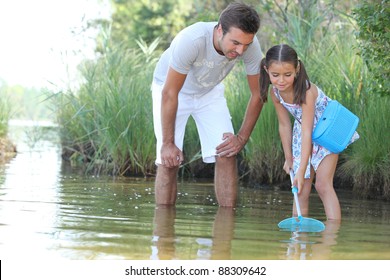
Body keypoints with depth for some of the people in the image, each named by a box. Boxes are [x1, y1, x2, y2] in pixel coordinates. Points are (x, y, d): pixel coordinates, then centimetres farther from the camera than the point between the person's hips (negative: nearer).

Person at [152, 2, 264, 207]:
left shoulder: (251, 46, -29)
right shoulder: (190, 41, -41)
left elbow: (257, 94, -13)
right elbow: (170, 93, -31)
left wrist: (242, 138, -15)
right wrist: (168, 143, -25)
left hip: (210, 91, 3)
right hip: (170, 87, -3)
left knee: (226, 155, -10)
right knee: (168, 162, -12)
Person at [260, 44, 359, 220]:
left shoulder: (306, 91, -34)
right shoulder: (275, 92, -16)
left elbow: (307, 132, -36)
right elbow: (284, 125, -2)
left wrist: (301, 170, -38)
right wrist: (288, 158, 3)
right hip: (304, 133, 6)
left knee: (323, 184, -16)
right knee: (301, 190, 3)